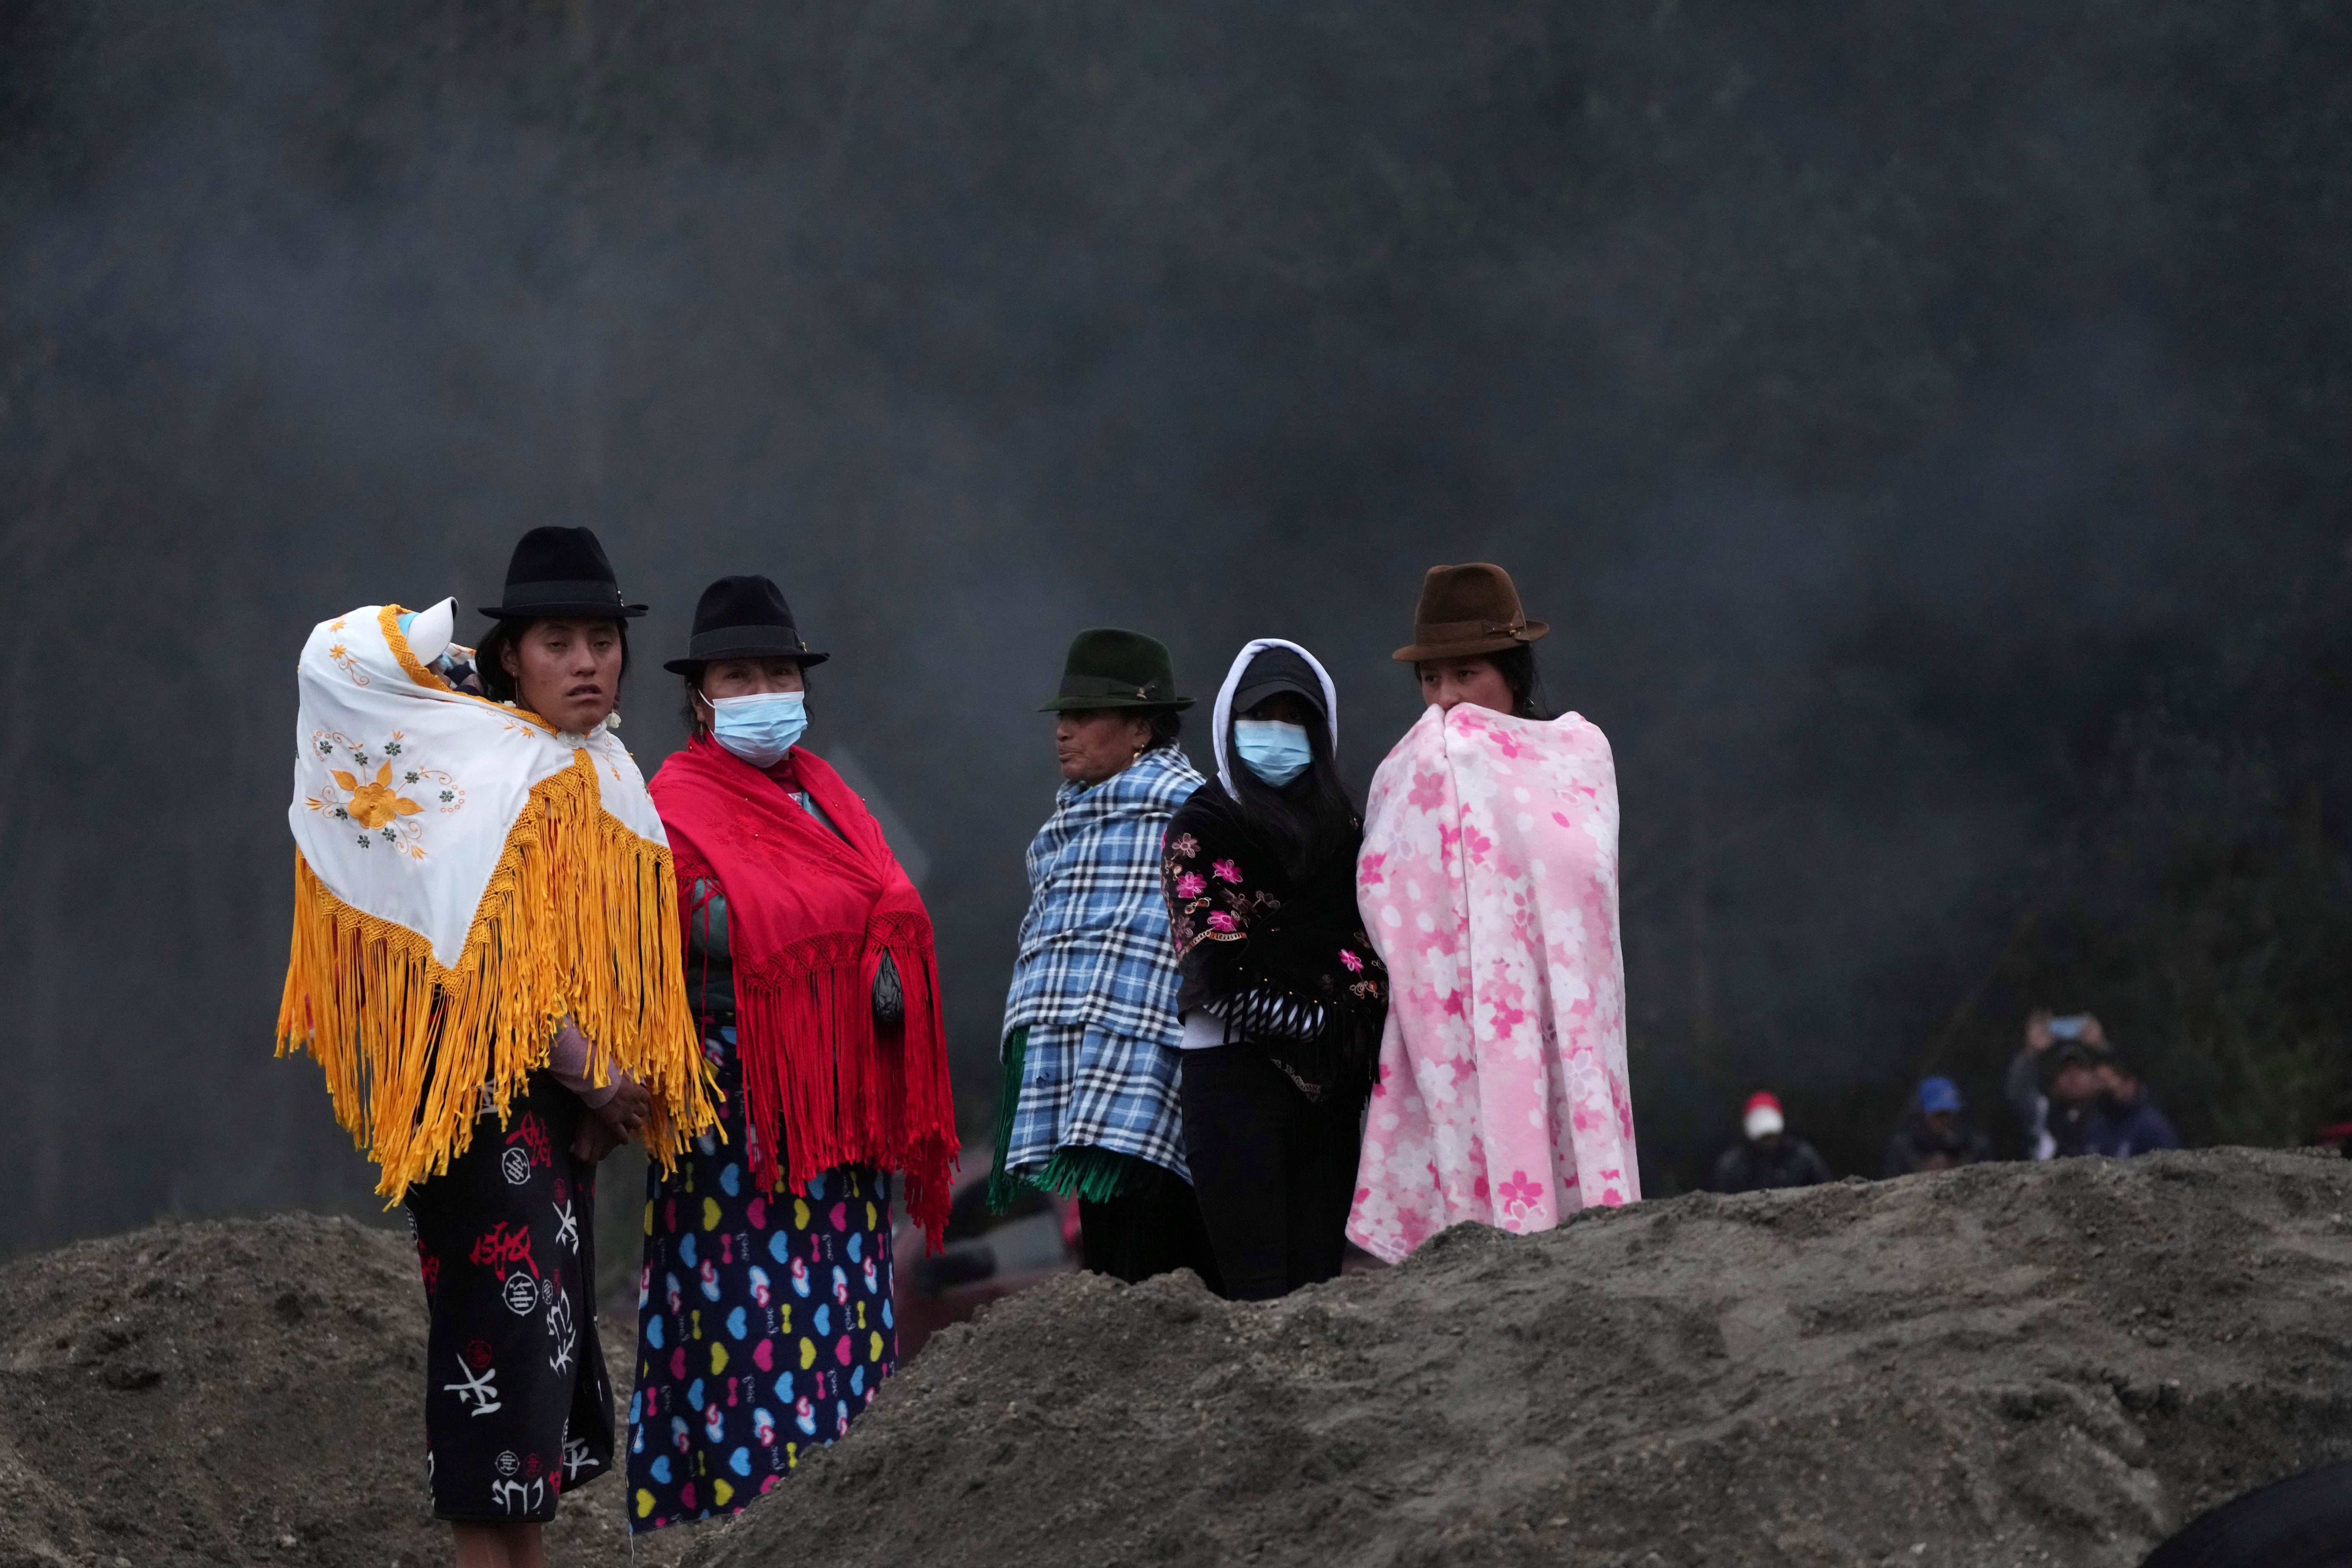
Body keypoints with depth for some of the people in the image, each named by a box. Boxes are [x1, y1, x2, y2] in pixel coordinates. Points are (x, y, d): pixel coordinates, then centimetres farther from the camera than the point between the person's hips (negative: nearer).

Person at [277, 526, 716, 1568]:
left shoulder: (607, 774, 13)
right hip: (483, 1086, -9)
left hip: (570, 1086, 9)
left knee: (548, 1314, 11)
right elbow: (479, 950, -21)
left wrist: (617, 1086, 4)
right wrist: (581, 1063, -20)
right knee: (499, 1311, -10)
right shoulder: (482, 768, -12)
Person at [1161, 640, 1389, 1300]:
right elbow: (1216, 971, -7)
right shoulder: (1199, 830, 3)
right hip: (1235, 1066, -4)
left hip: (1327, 1080, 5)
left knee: (1319, 1271, 0)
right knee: (1260, 1284, -12)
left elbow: (1372, 948, 14)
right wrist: (1324, 1016, -11)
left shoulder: (1343, 829, 17)